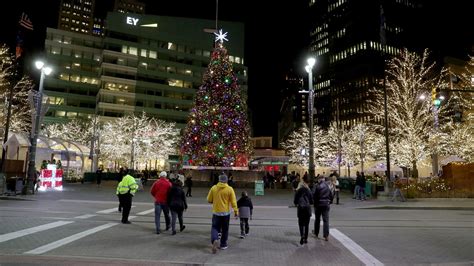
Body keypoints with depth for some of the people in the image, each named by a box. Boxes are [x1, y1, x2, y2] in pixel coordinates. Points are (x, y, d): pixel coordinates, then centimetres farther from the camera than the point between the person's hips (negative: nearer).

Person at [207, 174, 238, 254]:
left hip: (216, 212, 0)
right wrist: (236, 211, -4)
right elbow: (233, 201, -9)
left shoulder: (213, 188, -3)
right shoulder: (229, 189, -8)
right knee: (225, 229, 14)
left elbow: (209, 200, 3)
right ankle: (223, 245, 21)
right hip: (226, 212, 0)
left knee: (215, 227, 6)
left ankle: (214, 240, -20)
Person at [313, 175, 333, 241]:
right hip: (326, 204, 2)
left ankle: (316, 233, 27)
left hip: (318, 204, -2)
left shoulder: (317, 186, -9)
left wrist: (315, 203, 0)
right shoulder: (328, 186, 2)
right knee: (326, 220, 2)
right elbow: (331, 195, 6)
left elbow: (314, 195, -12)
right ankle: (326, 235, -5)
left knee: (317, 219, 14)